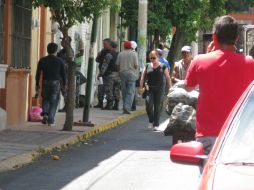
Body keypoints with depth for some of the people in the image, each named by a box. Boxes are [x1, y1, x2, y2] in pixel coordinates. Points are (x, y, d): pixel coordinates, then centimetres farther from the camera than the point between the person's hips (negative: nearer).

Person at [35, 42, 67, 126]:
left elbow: (38, 73, -1)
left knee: (45, 99, 20)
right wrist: (64, 84, 12)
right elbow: (63, 73, 1)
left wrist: (37, 84, 5)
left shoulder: (42, 60, 0)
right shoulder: (59, 61, -2)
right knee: (53, 101, 4)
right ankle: (50, 120, -2)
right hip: (55, 83, -1)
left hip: (45, 83, 1)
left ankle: (45, 114, -3)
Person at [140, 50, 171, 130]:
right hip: (149, 89, 1)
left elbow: (168, 78, 4)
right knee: (148, 104, -14)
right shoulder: (147, 66, 8)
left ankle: (156, 124, 8)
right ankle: (151, 121, 8)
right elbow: (143, 77, 9)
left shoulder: (163, 66, 2)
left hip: (159, 89, -1)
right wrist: (141, 87, 2)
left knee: (158, 107, -1)